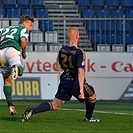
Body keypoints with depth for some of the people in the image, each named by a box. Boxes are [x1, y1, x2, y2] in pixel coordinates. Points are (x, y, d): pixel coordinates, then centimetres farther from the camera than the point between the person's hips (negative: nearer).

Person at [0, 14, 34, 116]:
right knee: (20, 70, -26)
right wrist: (24, 53, 11)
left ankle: (10, 106, 11)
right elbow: (23, 40, -2)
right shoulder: (23, 29, 18)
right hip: (12, 50, -5)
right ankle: (16, 69, -63)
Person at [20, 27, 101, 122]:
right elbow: (80, 72, -23)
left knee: (55, 105, 9)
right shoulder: (79, 53, -16)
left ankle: (32, 111, -12)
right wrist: (81, 89, -25)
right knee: (92, 95, 22)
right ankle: (89, 117, 32)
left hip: (64, 82, 6)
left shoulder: (62, 50, 4)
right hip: (75, 83, -5)